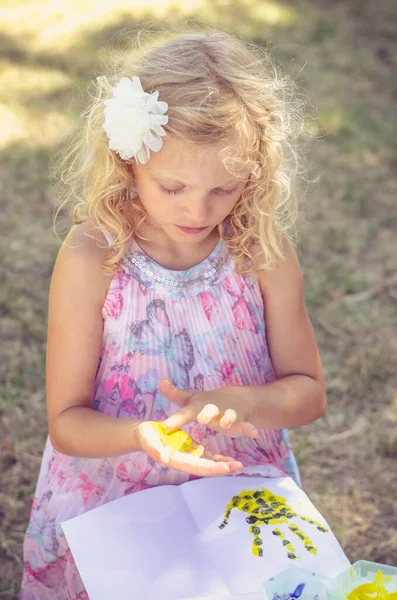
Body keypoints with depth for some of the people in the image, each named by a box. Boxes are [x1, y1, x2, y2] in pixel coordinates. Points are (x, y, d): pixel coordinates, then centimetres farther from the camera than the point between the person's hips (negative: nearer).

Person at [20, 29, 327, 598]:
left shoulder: (264, 251, -8)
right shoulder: (90, 260, -14)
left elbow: (308, 391, 1)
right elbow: (66, 420, -9)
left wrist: (242, 403, -20)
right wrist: (142, 435, -29)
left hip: (243, 498, 1)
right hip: (112, 503, -1)